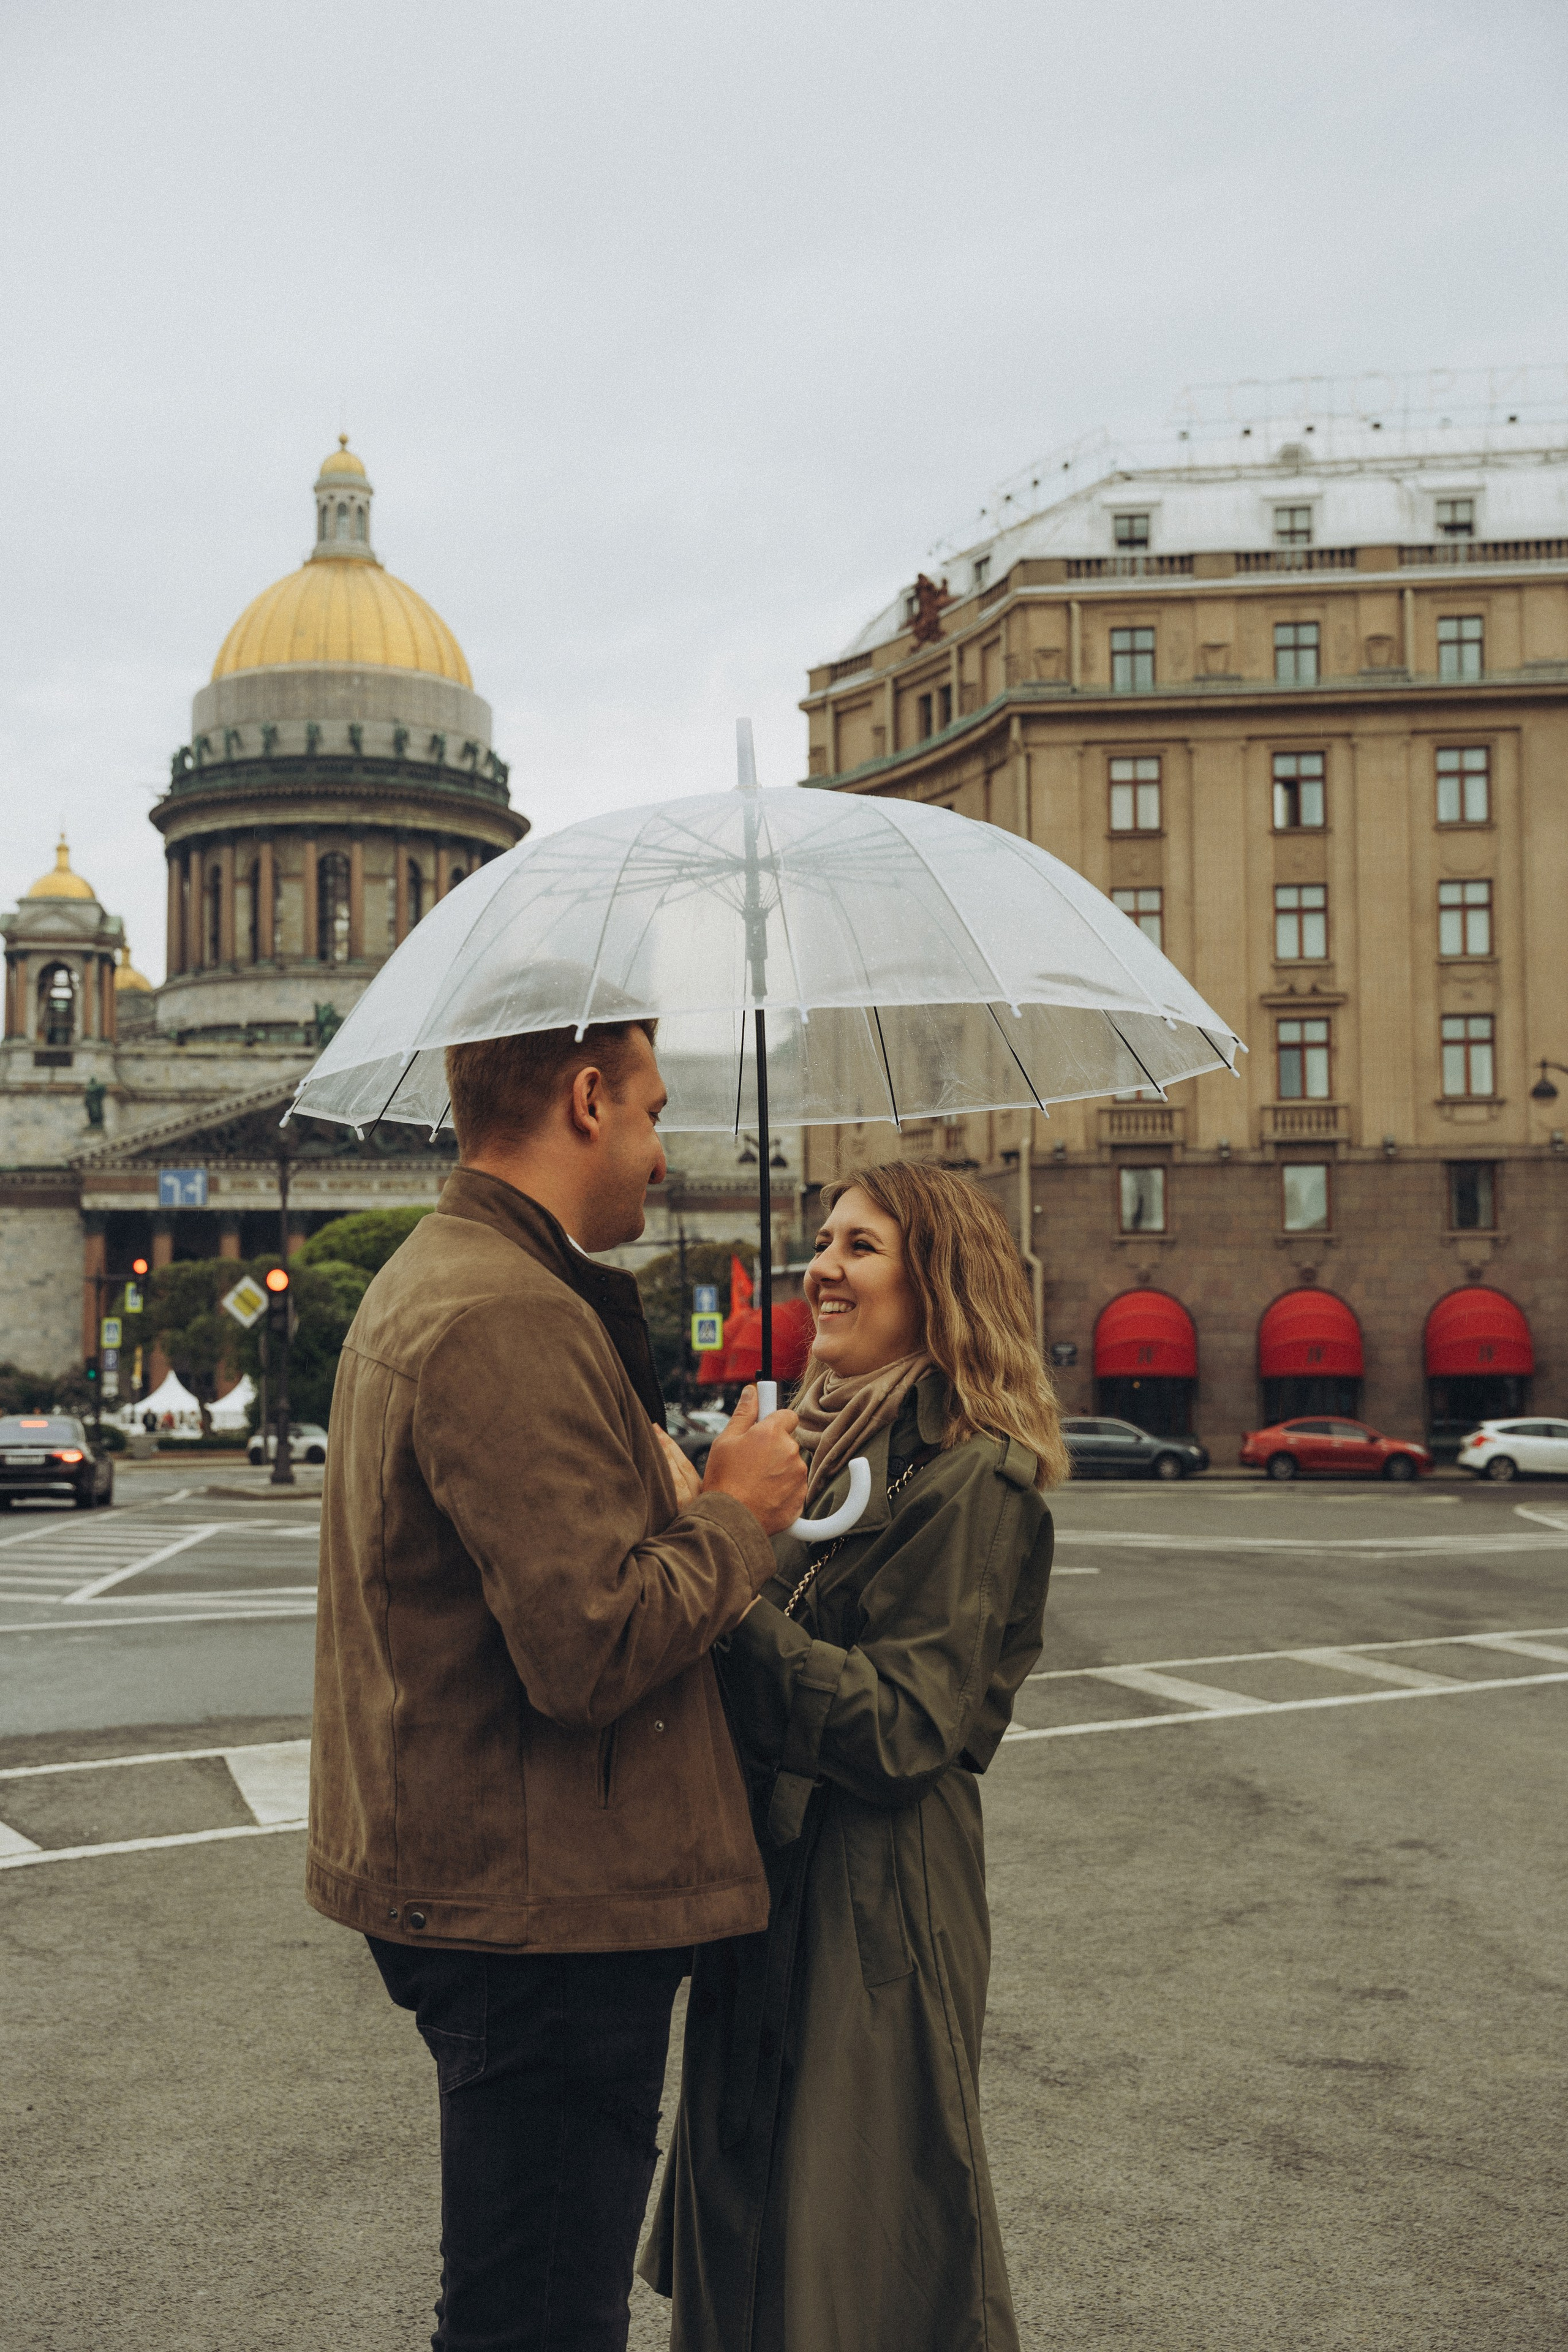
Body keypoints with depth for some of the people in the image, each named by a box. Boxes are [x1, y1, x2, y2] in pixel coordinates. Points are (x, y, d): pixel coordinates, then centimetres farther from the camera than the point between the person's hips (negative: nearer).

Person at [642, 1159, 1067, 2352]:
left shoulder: (973, 1479, -16)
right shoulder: (828, 1439, 10)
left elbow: (901, 1727, -22)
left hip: (873, 1901, -8)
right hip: (770, 1868, 8)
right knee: (746, 2223, 21)